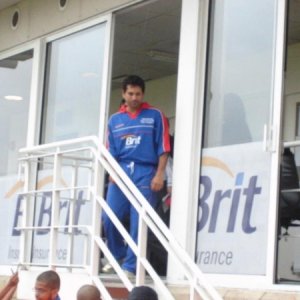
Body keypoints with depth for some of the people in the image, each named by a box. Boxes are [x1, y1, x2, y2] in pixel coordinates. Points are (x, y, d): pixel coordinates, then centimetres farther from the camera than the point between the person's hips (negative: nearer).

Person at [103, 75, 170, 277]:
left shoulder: (155, 116, 6)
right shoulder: (115, 120, 15)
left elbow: (163, 148, 1)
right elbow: (110, 151, 12)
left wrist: (159, 174, -7)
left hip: (145, 173, -3)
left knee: (138, 222, -6)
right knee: (109, 219, -3)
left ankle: (130, 265, -1)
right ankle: (117, 256, 18)